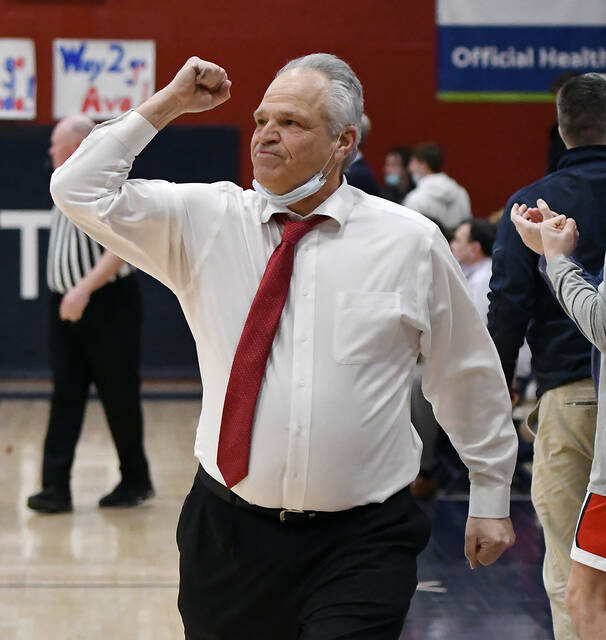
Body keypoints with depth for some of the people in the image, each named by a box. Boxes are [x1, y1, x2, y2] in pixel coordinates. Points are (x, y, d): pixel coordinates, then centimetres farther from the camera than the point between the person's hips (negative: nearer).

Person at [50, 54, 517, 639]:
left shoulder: (411, 242, 0)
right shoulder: (204, 220, 3)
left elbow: (469, 376, 10)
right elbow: (80, 191, -2)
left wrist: (490, 497, 16)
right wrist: (165, 106, -3)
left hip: (360, 546, -2)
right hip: (227, 532, 2)